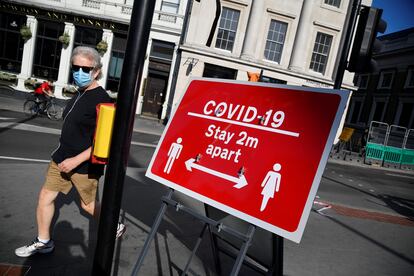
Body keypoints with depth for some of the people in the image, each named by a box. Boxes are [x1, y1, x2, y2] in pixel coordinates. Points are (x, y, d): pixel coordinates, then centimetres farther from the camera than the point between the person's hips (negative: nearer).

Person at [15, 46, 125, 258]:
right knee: (45, 197, 11)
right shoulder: (79, 94, 7)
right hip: (62, 157, 8)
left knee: (88, 205, 10)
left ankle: (116, 227, 35)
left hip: (85, 164, -8)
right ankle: (43, 242, 30)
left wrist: (77, 160, -25)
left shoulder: (101, 100, -20)